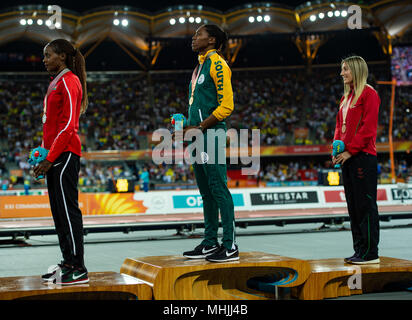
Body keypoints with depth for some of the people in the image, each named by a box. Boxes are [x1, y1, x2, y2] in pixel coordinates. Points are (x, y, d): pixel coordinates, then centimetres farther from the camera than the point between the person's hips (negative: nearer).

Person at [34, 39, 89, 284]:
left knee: (68, 210, -10)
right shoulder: (57, 82, 20)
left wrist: (50, 158, -19)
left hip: (65, 154, -10)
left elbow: (68, 125, -18)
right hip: (57, 154, 10)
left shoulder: (69, 82, -11)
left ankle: (79, 270, -9)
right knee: (59, 211, 10)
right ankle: (68, 264, 16)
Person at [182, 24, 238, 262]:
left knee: (218, 188, -9)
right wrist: (188, 128, 13)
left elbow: (226, 105, -16)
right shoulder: (201, 65, 21)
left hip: (212, 134, -10)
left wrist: (199, 127, -17)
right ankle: (210, 243, 18)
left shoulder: (217, 64, -8)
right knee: (206, 191, 12)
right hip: (199, 136, 10)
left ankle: (230, 246, -6)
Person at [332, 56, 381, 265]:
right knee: (353, 205, 10)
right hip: (347, 156, 9)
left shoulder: (369, 94, -8)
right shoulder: (347, 96, 18)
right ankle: (359, 250, 16)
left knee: (365, 204, -6)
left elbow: (368, 126, -15)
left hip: (363, 155, -9)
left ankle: (370, 253, -2)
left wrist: (350, 150, -16)